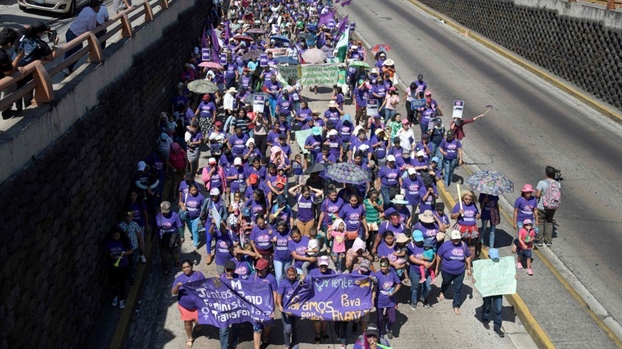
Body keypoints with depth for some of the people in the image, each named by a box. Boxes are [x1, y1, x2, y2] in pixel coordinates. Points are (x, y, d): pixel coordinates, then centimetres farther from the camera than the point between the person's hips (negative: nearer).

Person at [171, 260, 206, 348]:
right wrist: (177, 286, -32)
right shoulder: (179, 278, -10)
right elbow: (173, 292, -12)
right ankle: (190, 338, 41)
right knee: (187, 322, 16)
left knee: (199, 321, 4)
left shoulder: (199, 274, -10)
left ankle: (198, 323, 43)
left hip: (198, 304, -1)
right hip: (185, 306, 1)